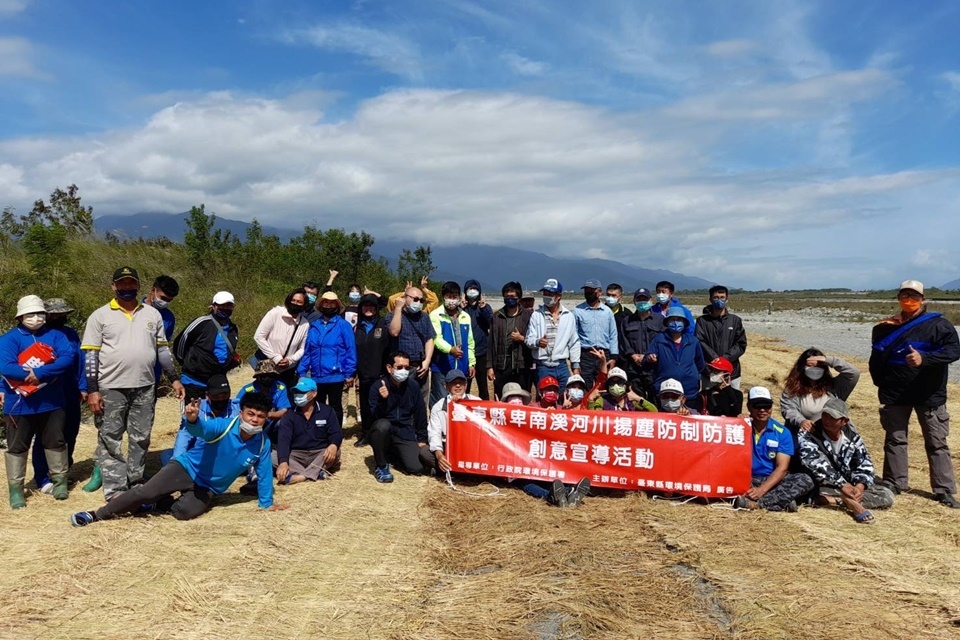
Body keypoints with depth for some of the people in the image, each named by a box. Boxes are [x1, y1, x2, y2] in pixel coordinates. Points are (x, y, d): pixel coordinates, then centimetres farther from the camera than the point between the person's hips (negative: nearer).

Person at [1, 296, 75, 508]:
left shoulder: (55, 335, 0)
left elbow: (69, 357, -16)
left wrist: (41, 373, -24)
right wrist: (30, 376, -19)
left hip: (52, 402, 2)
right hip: (20, 404, -1)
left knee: (55, 442, 13)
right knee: (17, 446, 9)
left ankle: (59, 481, 28)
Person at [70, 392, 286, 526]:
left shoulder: (263, 444, -15)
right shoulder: (225, 425, -25)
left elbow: (264, 474, -1)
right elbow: (203, 429, -46)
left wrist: (266, 503, 6)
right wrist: (193, 419, -70)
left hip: (208, 489, 2)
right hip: (188, 468, -2)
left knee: (185, 512, -25)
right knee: (146, 491, -17)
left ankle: (155, 503, 2)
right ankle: (98, 514, 3)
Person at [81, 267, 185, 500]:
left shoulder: (152, 314, 9)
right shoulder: (100, 316, 0)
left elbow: (162, 349, 14)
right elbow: (90, 355, -2)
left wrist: (174, 379, 9)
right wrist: (92, 390, -9)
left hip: (145, 388, 3)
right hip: (111, 389, -3)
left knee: (140, 440, 10)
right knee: (110, 441, 1)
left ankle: (134, 485, 22)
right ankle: (116, 493, 6)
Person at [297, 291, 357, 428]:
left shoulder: (343, 325, -6)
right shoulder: (314, 326, 7)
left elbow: (351, 350, -9)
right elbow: (306, 351, 8)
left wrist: (349, 374, -13)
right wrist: (301, 372, 2)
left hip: (335, 376, -4)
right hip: (316, 376, 4)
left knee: (335, 408, 10)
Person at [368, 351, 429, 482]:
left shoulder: (413, 385, -3)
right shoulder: (378, 386, -12)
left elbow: (420, 413, 6)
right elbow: (376, 417, -19)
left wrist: (422, 439, 6)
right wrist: (382, 400, -36)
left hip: (405, 435, 3)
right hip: (383, 433, -3)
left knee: (416, 468, -16)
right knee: (383, 425, -38)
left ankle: (393, 455, 18)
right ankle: (381, 466, -13)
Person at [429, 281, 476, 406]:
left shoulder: (466, 316, 12)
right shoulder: (436, 315, -5)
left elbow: (470, 342, 16)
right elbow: (436, 338, -17)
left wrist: (471, 362, 11)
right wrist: (450, 349, -34)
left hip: (461, 367, 5)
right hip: (441, 367, -5)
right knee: (440, 401, -3)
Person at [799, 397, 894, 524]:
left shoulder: (852, 436, -3)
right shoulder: (809, 435, -17)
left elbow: (865, 464, -4)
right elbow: (814, 463, -32)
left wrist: (859, 486, -24)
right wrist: (842, 485, -38)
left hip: (849, 484, 4)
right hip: (824, 485, -4)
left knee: (887, 496, -11)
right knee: (818, 455, -30)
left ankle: (833, 500, -28)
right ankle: (851, 502, -37)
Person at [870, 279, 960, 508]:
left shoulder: (939, 325, -4)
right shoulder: (887, 327, 6)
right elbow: (877, 358, 14)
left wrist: (924, 358, -30)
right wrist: (881, 382, 3)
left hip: (930, 395, -3)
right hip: (895, 395, 3)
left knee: (937, 443, 5)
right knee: (895, 440, 10)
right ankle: (893, 485, 21)